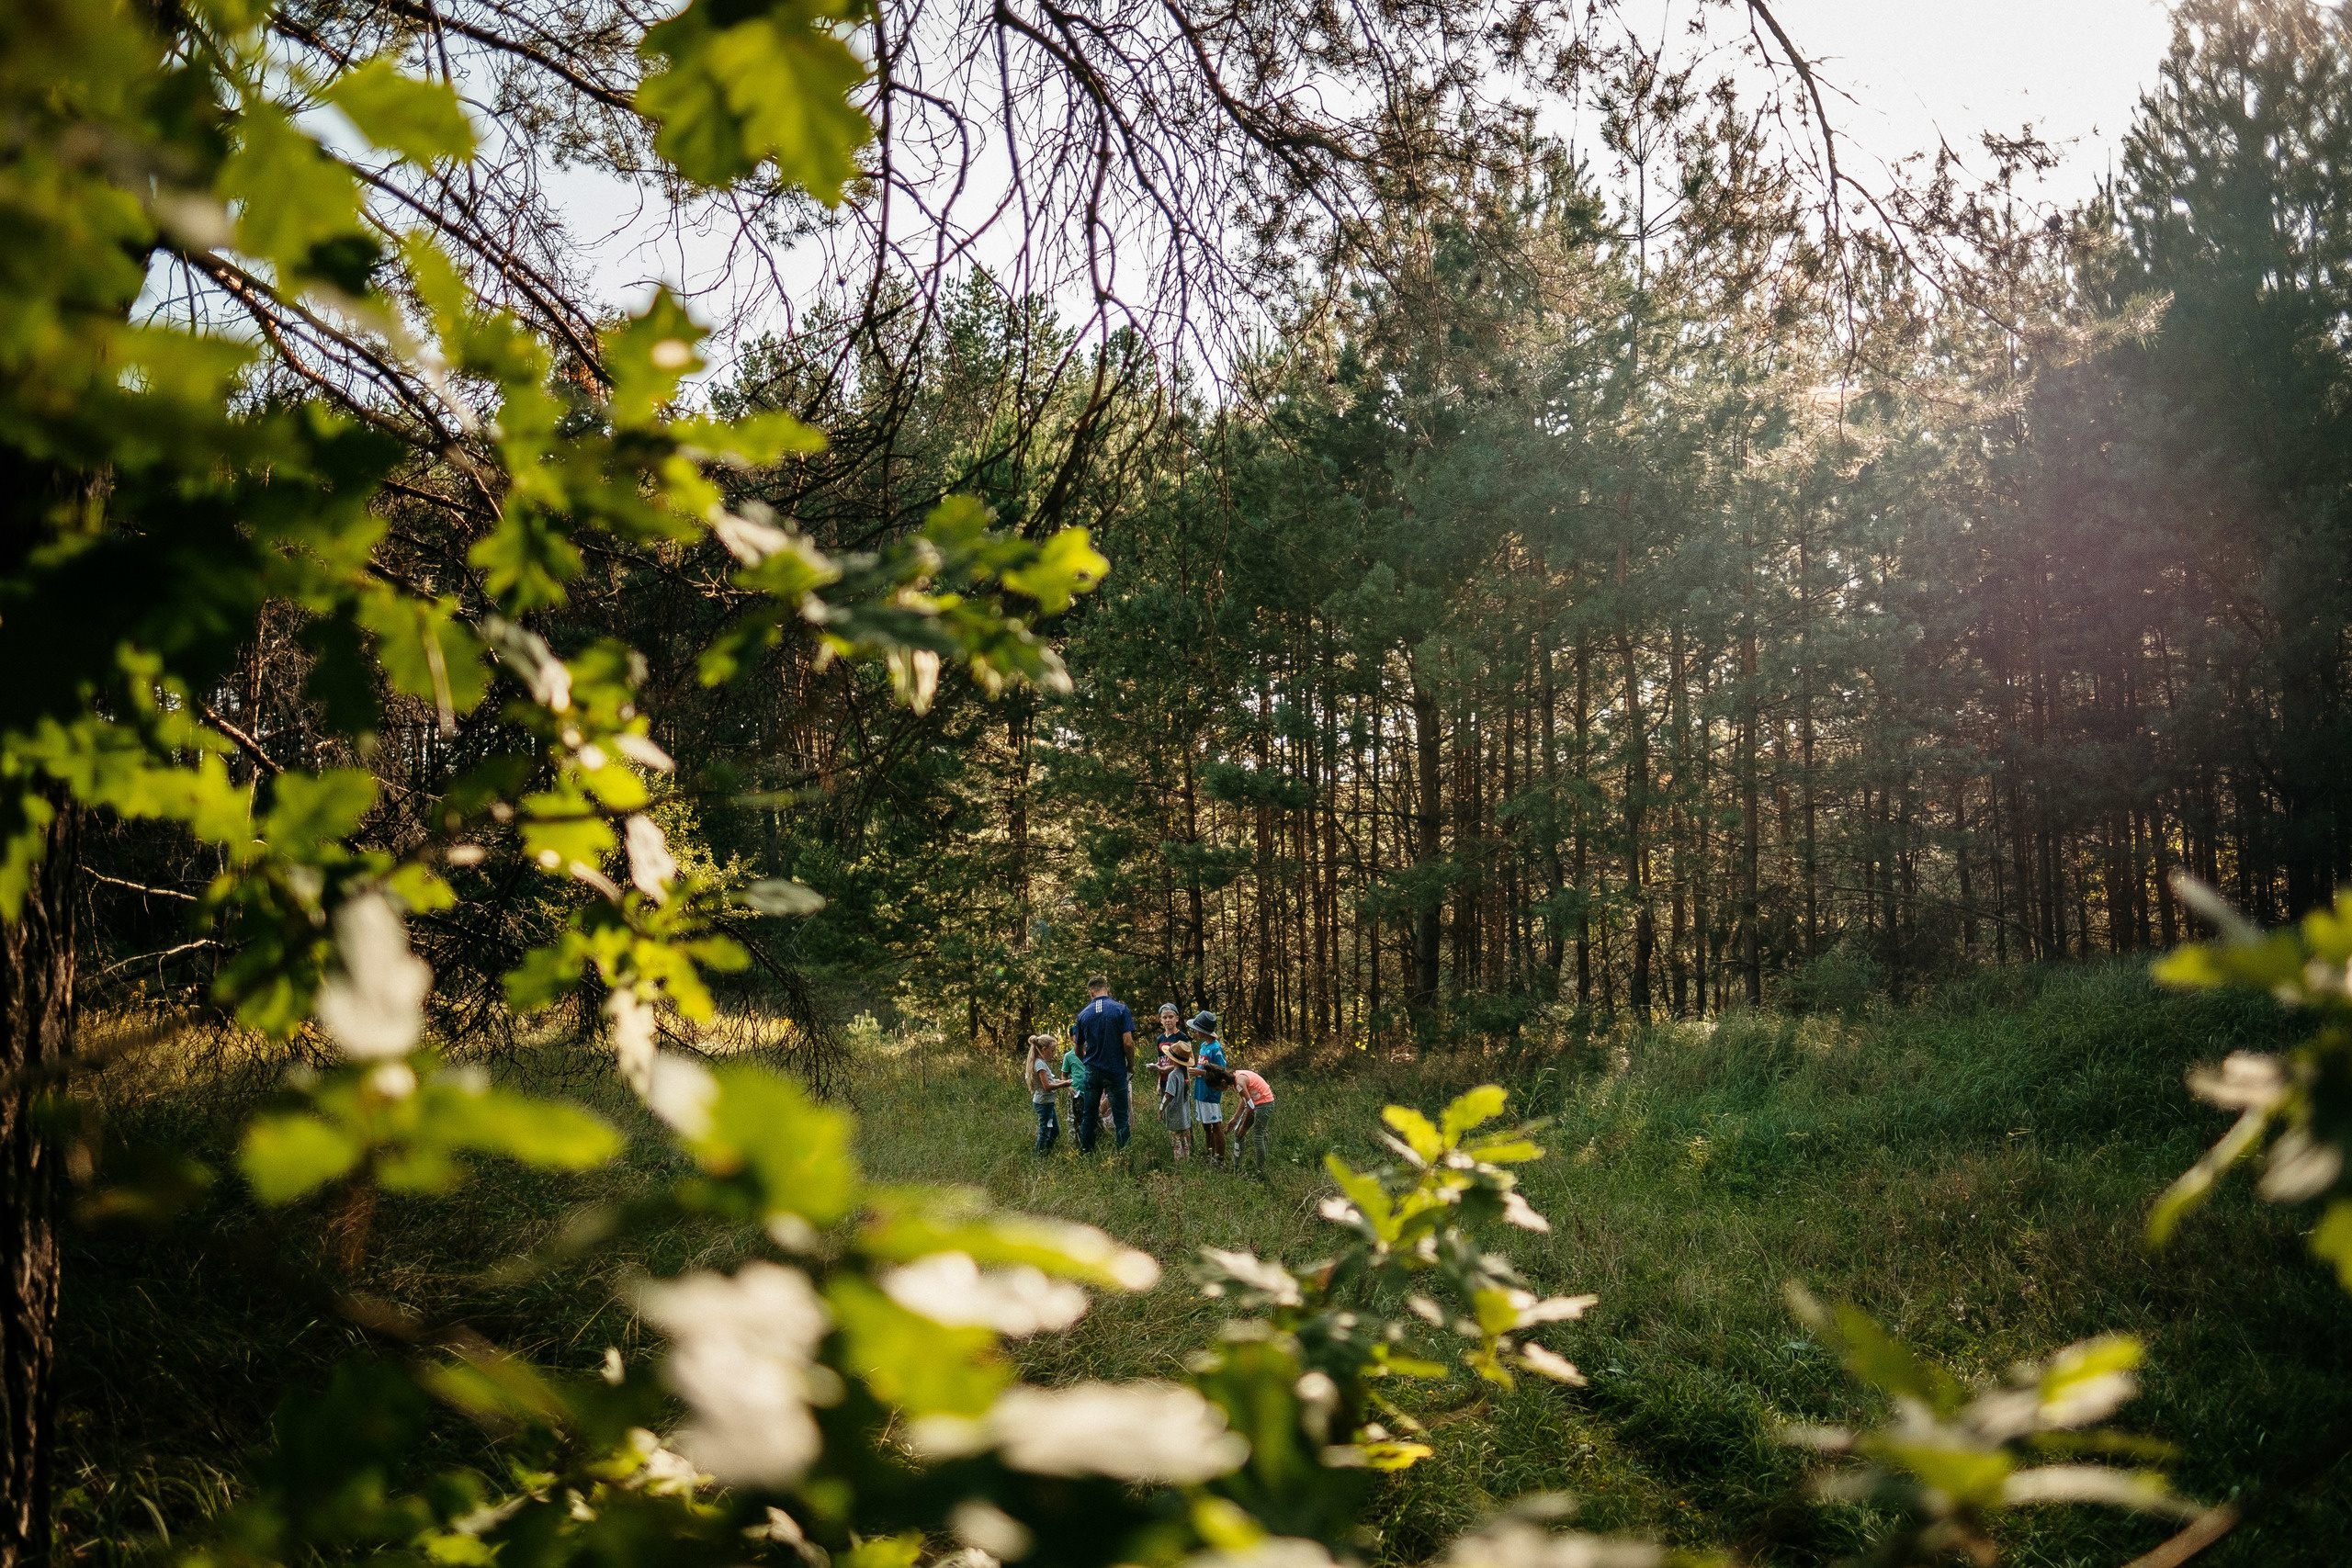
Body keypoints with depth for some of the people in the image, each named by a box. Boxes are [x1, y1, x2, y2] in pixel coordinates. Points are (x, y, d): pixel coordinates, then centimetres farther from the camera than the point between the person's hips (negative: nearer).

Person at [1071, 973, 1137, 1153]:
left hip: (1091, 1071, 3)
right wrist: (1131, 1067, 2)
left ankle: (1086, 1155, 15)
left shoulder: (1084, 1014, 4)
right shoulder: (1120, 1009, -7)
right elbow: (1128, 1042, -12)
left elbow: (1079, 1049, 12)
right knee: (1120, 1118, 0)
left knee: (1088, 1117, 12)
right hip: (1116, 1071, -3)